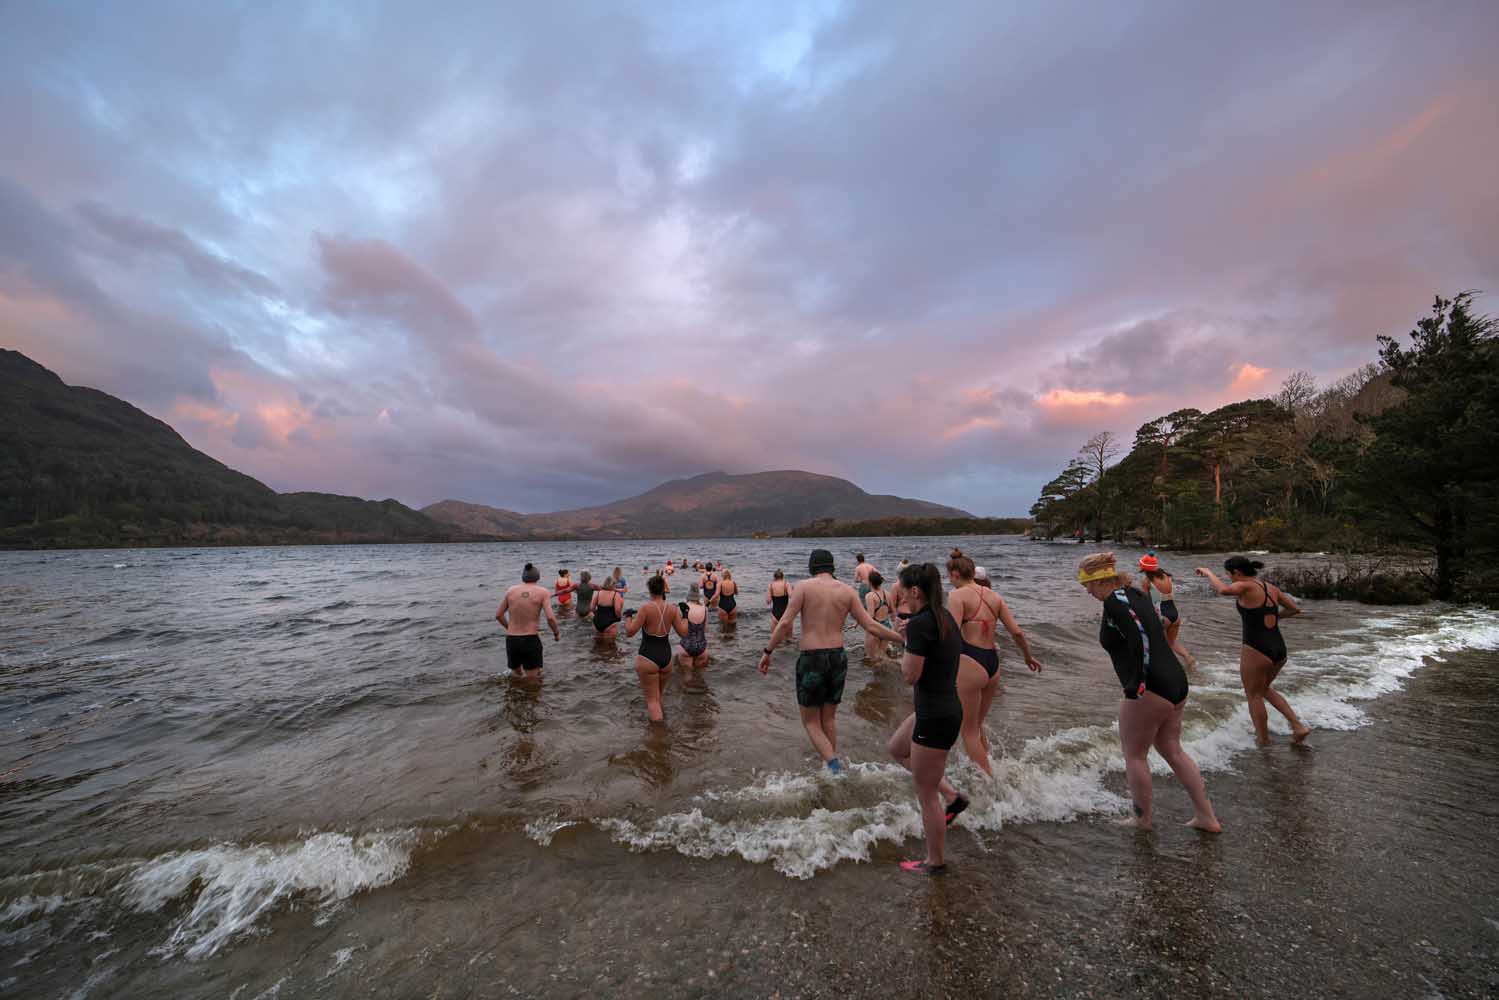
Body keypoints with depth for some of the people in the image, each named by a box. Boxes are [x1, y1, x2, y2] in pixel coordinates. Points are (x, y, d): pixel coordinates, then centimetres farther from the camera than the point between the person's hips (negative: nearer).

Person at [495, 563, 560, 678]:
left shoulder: (511, 590, 5)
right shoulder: (543, 592, -4)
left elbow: (498, 615, 12)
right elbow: (550, 618, -14)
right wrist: (556, 634, 4)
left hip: (511, 640, 3)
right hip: (531, 640, -3)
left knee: (516, 676, 24)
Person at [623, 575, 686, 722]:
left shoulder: (646, 608, -15)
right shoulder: (672, 609, -3)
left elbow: (629, 632, -14)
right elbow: (683, 632, 0)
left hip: (648, 658, -5)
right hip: (666, 657, 5)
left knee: (652, 699, 3)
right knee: (659, 695, 25)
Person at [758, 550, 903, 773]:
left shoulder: (804, 586, -5)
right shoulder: (847, 591, 3)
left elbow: (785, 623, -13)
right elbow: (870, 625, 0)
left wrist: (768, 651, -5)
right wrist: (904, 637, 10)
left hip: (811, 659, -4)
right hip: (838, 657, 4)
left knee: (811, 721, 11)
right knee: (829, 718, 22)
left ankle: (834, 765, -9)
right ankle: (832, 761, 26)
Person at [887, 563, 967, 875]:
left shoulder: (919, 623, -24)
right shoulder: (945, 617, 4)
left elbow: (910, 675, -20)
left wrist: (906, 643, -5)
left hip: (935, 718, -9)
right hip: (948, 709, 9)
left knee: (926, 793, 10)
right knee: (897, 748, 28)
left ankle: (935, 862, 29)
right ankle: (952, 796, 29)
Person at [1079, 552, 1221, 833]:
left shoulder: (1115, 600, -16)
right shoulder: (1136, 594, 11)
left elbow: (1140, 639, -26)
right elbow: (1154, 634, 17)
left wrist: (1136, 686, -23)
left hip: (1149, 690, -9)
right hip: (1176, 681, 9)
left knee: (1134, 755, 9)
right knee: (1172, 750, 22)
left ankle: (1143, 818, 24)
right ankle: (1207, 817, 29)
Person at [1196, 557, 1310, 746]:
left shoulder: (1246, 587, -13)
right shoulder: (1271, 588, 9)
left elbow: (1223, 590, -35)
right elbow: (1295, 609, 20)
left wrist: (1208, 572, -21)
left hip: (1256, 650, -7)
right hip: (1279, 649, 7)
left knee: (1253, 695, 12)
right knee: (1264, 689, 29)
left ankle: (1263, 739, 21)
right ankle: (1298, 725, 22)